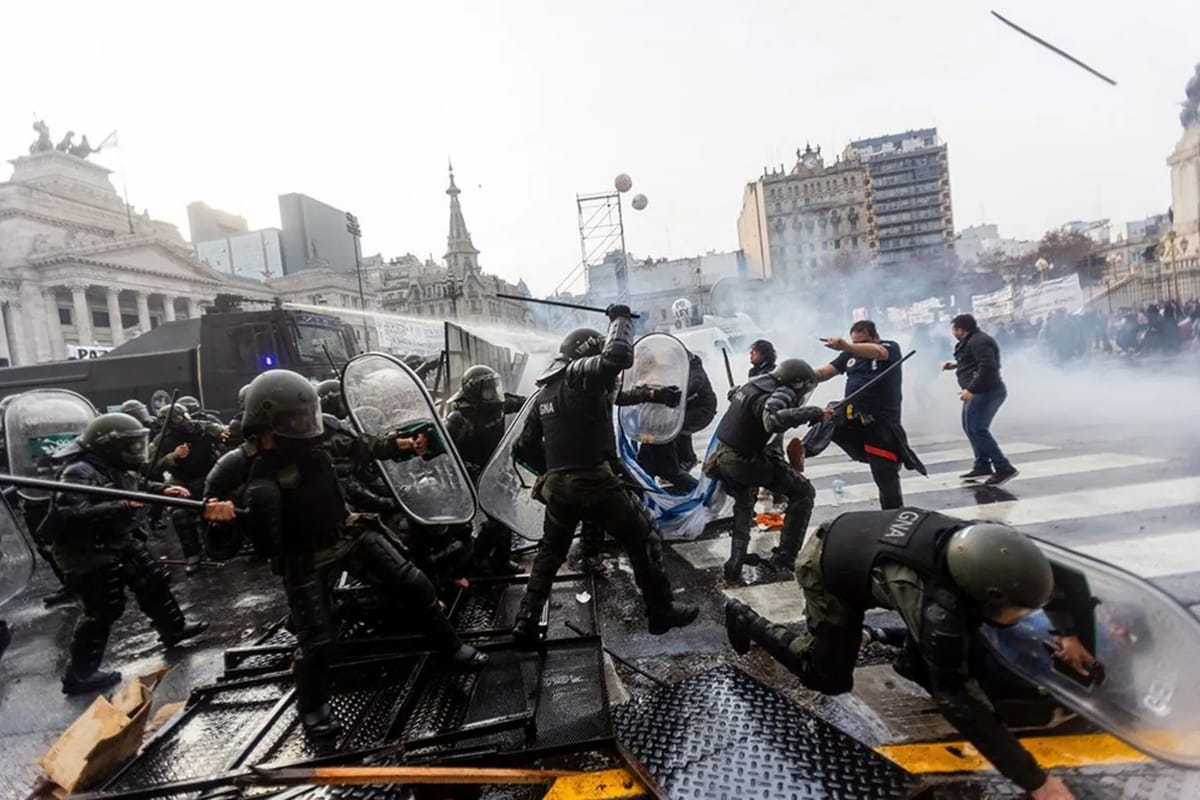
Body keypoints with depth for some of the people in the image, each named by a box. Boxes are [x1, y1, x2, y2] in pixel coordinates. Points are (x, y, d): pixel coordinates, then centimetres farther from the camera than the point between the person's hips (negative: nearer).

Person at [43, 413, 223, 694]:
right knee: (103, 611, -2)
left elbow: (139, 486, 21)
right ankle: (80, 675, 13)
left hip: (122, 541, 10)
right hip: (89, 553, -10)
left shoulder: (117, 468, 3)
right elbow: (70, 515, -37)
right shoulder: (79, 473, -26)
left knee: (153, 582, 19)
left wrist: (164, 490, 3)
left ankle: (174, 629, 37)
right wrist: (120, 506, -41)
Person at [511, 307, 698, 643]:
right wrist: (621, 319, -7)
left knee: (550, 553, 24)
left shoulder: (544, 391, 17)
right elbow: (619, 357, -24)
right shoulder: (581, 374, -6)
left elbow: (525, 448, 19)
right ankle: (662, 611, 18)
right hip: (595, 481, -7)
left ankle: (526, 624, 24)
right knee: (644, 539, 10)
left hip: (557, 485, 7)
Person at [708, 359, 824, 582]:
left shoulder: (754, 384, 7)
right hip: (746, 462, -9)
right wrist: (812, 413, -31)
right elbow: (773, 419, -41)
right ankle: (783, 559, 4)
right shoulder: (777, 394, -20)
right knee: (803, 493, 5)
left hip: (724, 457, 9)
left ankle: (735, 564, 27)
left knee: (743, 505, 33)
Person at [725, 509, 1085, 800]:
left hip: (856, 535, 6)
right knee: (831, 679, 5)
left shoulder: (987, 543, -23)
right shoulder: (938, 609, -40)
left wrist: (1065, 629, 0)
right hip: (827, 569, -6)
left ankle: (916, 663, 21)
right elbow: (954, 701, -30)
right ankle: (747, 619, 18)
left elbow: (1039, 572, 3)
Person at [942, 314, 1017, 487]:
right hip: (980, 392, 11)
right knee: (970, 427, 16)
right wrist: (956, 364, 25)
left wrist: (971, 389, -27)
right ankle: (982, 466, 23)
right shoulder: (971, 340, 17)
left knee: (978, 429, -14)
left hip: (987, 392, -11)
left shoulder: (978, 341, -17)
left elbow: (987, 367, -27)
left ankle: (1004, 468, -12)